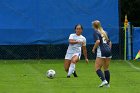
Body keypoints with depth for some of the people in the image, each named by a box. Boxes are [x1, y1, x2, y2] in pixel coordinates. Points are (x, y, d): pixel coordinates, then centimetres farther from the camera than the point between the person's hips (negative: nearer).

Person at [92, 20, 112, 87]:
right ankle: (107, 83, 15)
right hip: (108, 51, 7)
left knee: (97, 68, -4)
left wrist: (94, 48, -7)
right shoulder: (104, 32, 18)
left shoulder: (96, 32, -4)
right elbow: (109, 42, 22)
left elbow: (98, 41, -19)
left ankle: (104, 80, -21)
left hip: (101, 52, -7)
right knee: (106, 68, 14)